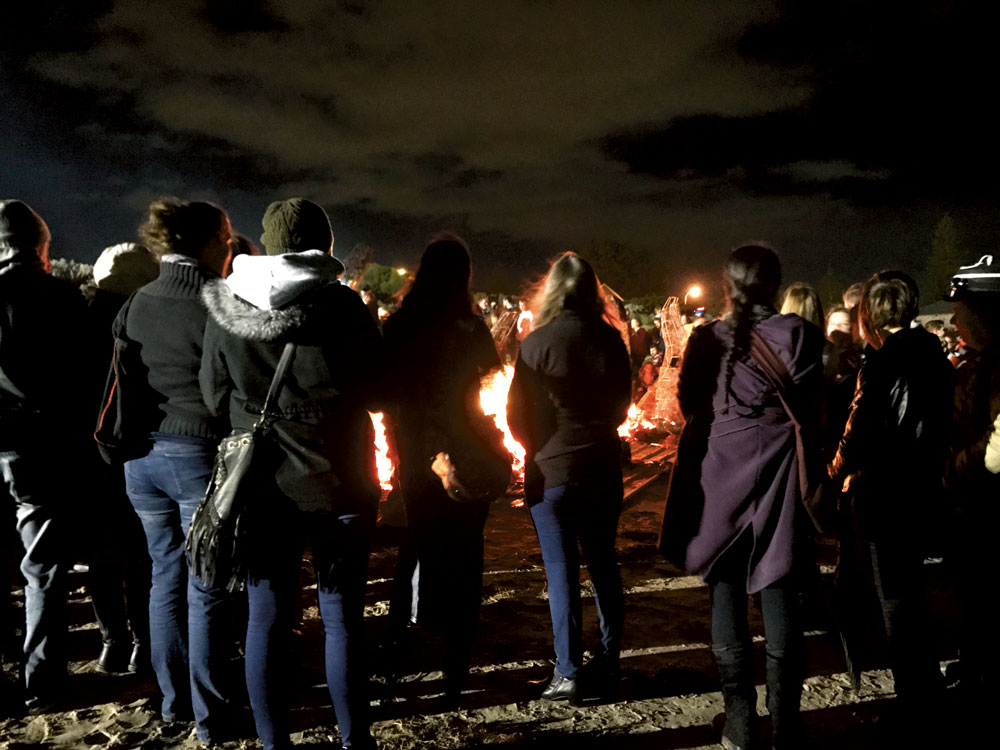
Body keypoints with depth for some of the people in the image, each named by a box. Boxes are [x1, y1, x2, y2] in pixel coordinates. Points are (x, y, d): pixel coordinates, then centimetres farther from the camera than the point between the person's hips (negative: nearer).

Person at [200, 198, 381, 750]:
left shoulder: (224, 308, -2)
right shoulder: (341, 306, -13)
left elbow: (216, 398, 7)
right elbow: (376, 387, -3)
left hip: (258, 482, 3)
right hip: (335, 482, -2)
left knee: (267, 618, 12)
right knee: (342, 618, 9)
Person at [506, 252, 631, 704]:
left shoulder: (537, 343, -12)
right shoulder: (611, 340, -2)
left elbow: (517, 414, -7)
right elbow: (622, 403, 9)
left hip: (551, 470, -3)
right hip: (602, 467, 4)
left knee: (561, 570, 5)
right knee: (603, 564, 14)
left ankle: (568, 673, 10)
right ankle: (608, 666, 23)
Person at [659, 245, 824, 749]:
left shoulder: (706, 338, -2)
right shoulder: (798, 334, -5)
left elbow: (691, 405, 5)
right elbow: (808, 412, -3)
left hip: (720, 471, 1)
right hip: (779, 472, 0)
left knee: (727, 599, 9)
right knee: (779, 599, 7)